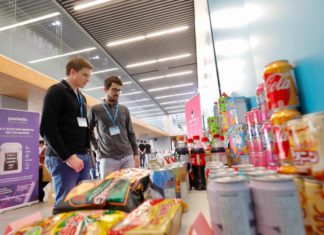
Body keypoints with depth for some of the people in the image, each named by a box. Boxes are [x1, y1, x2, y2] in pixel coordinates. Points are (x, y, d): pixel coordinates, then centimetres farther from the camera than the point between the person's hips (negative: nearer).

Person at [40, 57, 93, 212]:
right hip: (63, 158, -8)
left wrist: (87, 149, 10)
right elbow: (47, 128, -15)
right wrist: (67, 156, -17)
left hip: (83, 156, 8)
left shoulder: (81, 97, 19)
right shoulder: (57, 91, -6)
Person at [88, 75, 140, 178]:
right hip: (108, 158, -2)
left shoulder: (124, 109, 9)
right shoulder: (95, 110, 2)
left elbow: (130, 133, 11)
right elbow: (88, 131, 13)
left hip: (128, 156, 3)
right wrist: (96, 148, 4)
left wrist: (135, 153, 8)